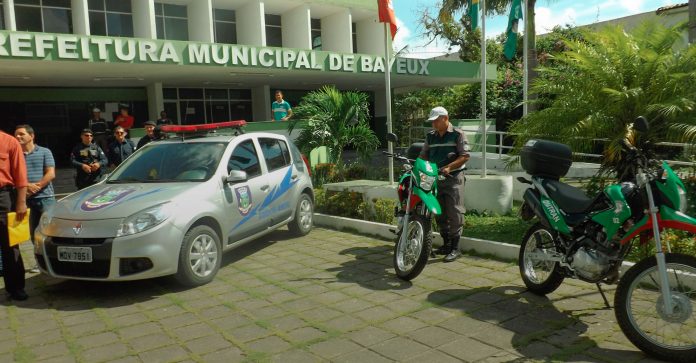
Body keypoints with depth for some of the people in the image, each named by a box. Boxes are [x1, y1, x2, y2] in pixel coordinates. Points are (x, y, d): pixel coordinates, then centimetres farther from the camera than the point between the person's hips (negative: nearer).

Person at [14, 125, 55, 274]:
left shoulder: (44, 152, 5)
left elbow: (51, 174, -3)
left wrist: (36, 186, -14)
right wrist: (26, 186, -12)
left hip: (45, 197, -3)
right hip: (27, 199, 3)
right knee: (34, 232, 7)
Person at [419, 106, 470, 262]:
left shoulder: (457, 134, -2)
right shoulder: (430, 136, 15)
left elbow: (465, 156, -8)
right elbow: (424, 155, 16)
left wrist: (449, 167, -20)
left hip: (452, 178, -6)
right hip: (434, 178, 6)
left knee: (454, 214, -7)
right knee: (439, 213, 11)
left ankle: (455, 248, -2)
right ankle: (446, 244, 23)